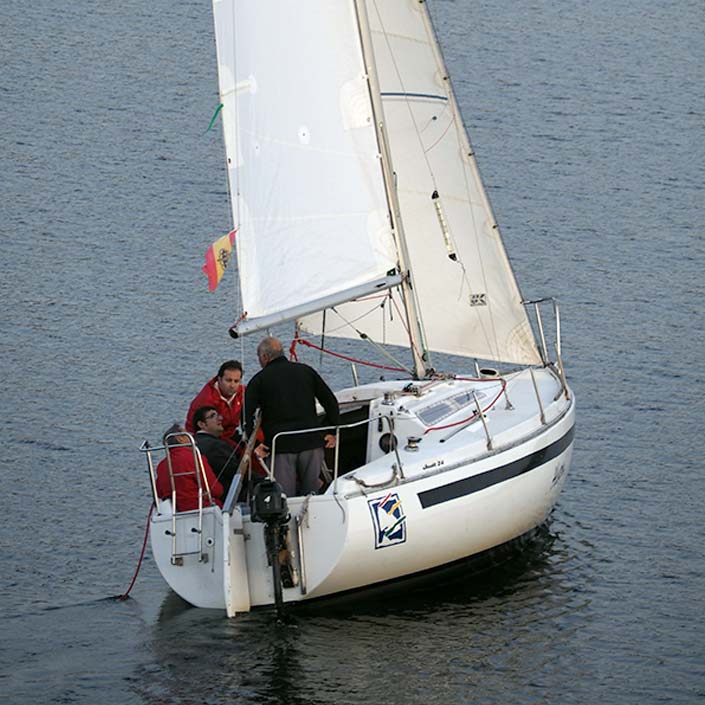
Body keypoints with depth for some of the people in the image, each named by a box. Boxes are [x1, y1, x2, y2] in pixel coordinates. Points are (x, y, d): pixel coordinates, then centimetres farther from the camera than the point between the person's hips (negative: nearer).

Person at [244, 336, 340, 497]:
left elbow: (247, 416, -5)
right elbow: (331, 402, 10)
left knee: (284, 497, -2)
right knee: (311, 492, 10)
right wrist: (331, 432, 14)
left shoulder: (259, 380, 5)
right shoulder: (306, 371, 13)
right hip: (311, 442, 3)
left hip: (280, 447, -3)